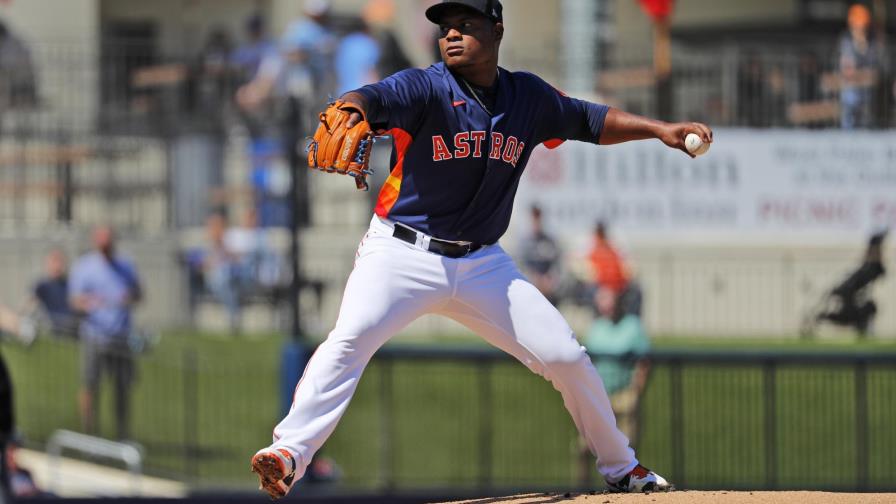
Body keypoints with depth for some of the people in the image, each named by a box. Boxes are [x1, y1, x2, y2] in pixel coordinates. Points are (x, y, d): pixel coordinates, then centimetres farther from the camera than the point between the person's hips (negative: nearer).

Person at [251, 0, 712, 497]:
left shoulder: (529, 97, 5)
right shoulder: (426, 88, -12)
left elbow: (588, 120, 20)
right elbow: (376, 98, -32)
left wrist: (660, 130, 11)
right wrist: (353, 108, -56)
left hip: (483, 265, 4)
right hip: (403, 252, -4)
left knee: (566, 357, 2)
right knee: (352, 335, -30)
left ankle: (621, 467, 22)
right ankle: (288, 453, -34)